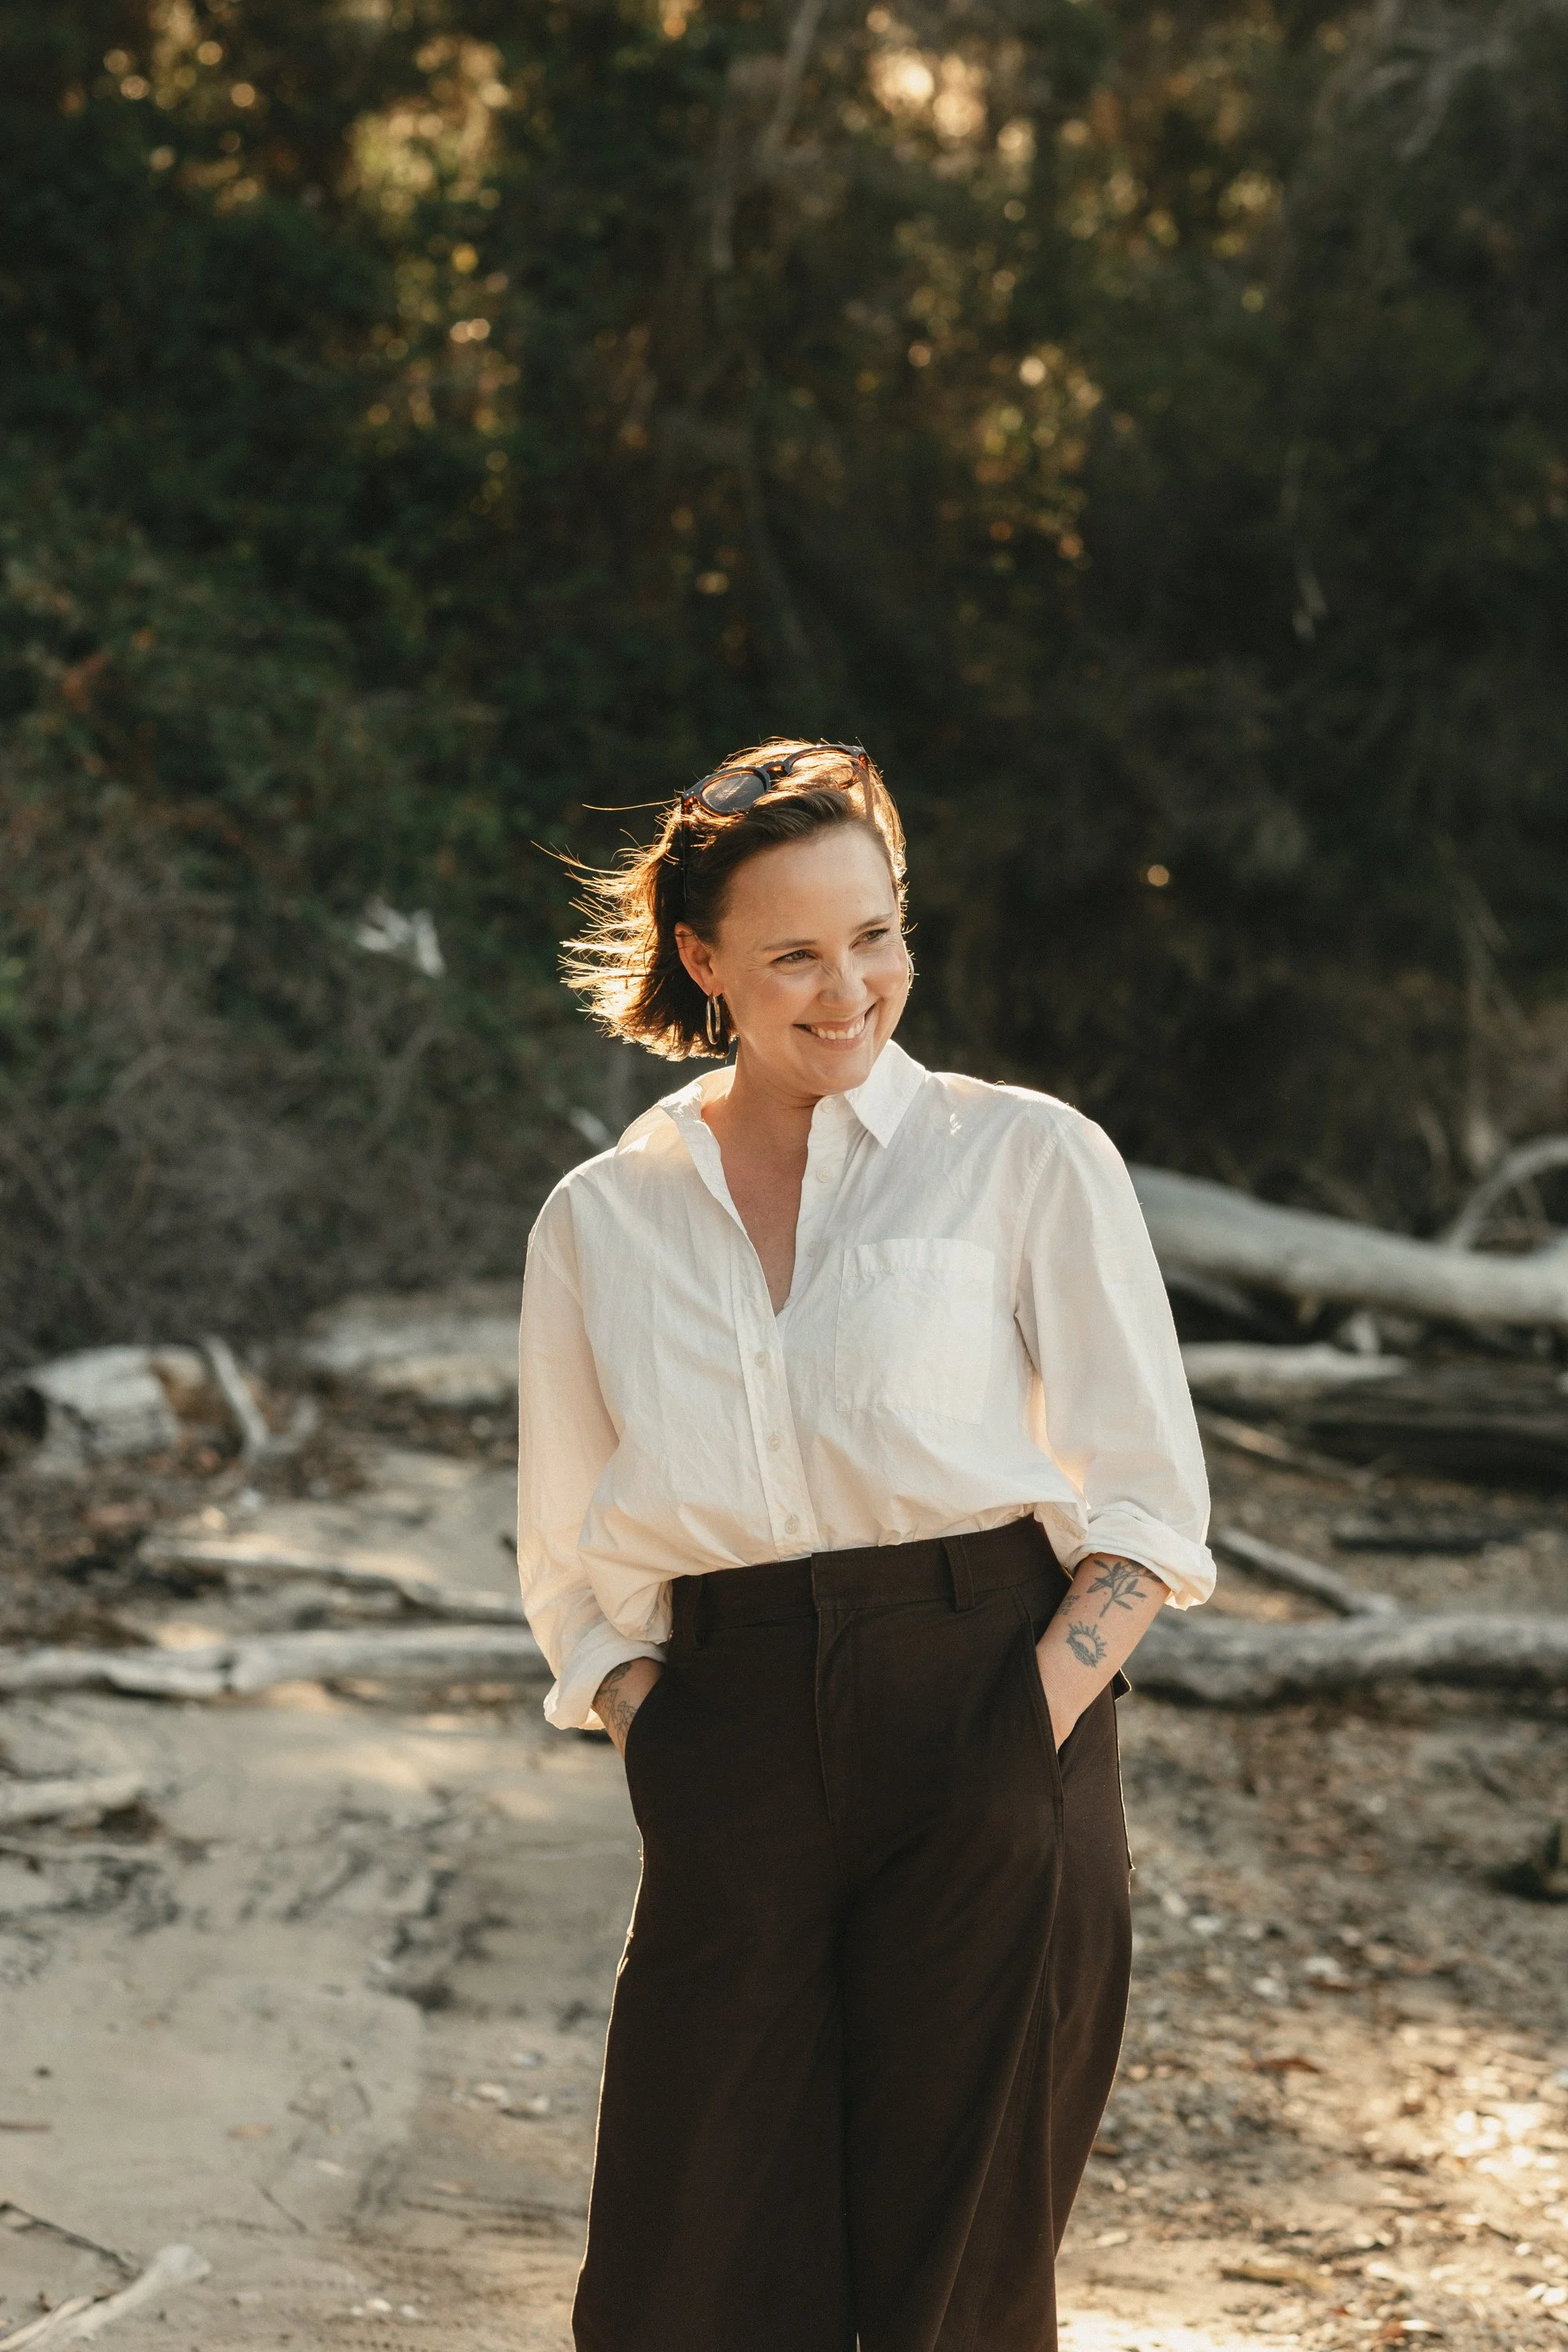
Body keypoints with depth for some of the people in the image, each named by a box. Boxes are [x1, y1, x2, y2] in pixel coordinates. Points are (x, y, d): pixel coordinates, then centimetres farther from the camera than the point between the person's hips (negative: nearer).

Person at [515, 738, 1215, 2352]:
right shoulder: (600, 1221, 11)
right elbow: (574, 1567, 16)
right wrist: (664, 1749, -1)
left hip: (984, 1714, -2)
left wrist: (1036, 1724, -11)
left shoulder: (1025, 1159, 4)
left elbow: (1147, 1496, 3)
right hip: (735, 1763, 2)